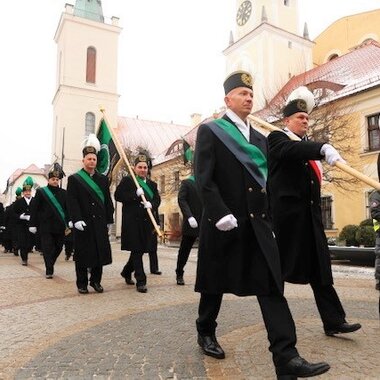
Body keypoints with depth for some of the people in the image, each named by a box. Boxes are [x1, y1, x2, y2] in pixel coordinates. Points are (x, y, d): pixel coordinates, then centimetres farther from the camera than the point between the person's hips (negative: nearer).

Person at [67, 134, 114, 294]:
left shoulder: (103, 179, 13)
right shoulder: (74, 179, 2)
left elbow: (108, 200, 11)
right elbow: (72, 202, -7)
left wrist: (109, 219, 7)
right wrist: (76, 219, -17)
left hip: (100, 222, 3)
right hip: (83, 223, -3)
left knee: (100, 252, 5)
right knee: (82, 253, 4)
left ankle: (96, 281, 21)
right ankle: (82, 283, 17)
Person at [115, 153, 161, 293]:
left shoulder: (152, 184, 16)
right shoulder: (127, 181, 2)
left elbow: (157, 199, 6)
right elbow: (118, 195, -7)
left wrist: (151, 204, -16)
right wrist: (135, 194, -16)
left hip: (146, 222, 5)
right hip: (132, 222, -5)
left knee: (140, 250, 14)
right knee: (136, 250, -5)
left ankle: (126, 271, 37)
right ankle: (140, 281, 1)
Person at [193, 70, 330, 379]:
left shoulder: (260, 139, 17)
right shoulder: (210, 131, -1)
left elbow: (264, 182, 18)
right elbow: (204, 179, -12)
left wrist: (268, 219, 12)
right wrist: (221, 215, -21)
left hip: (257, 224, 5)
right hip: (224, 223, -4)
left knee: (272, 287, -3)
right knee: (215, 284, 11)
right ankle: (206, 333, 34)